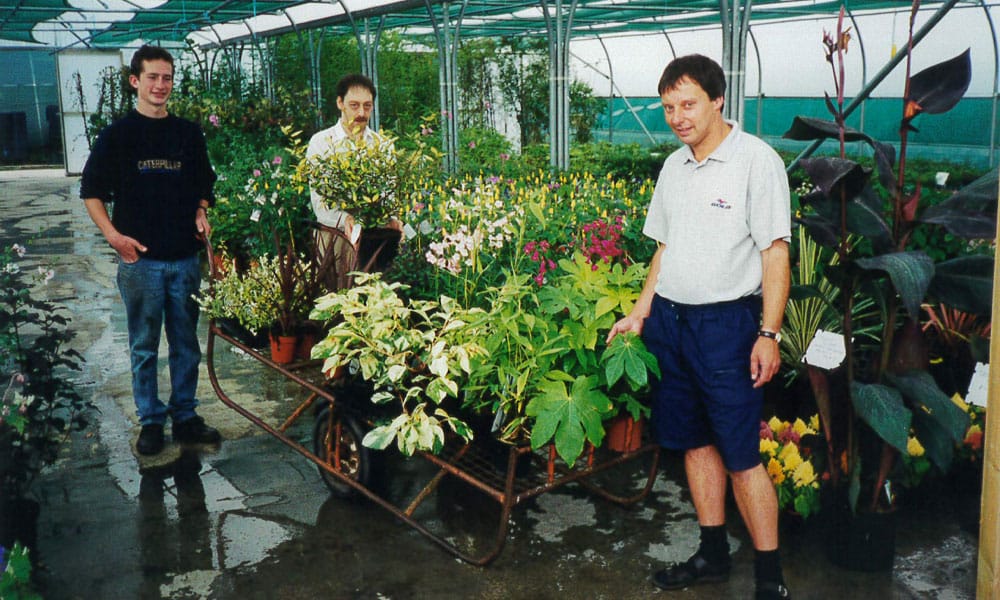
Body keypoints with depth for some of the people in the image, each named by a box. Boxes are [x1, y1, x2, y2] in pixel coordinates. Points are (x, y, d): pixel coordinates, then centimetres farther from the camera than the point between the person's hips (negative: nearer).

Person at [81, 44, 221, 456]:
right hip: (139, 257, -3)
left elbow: (204, 186, 19)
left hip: (185, 256, 3)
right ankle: (151, 421, 19)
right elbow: (91, 192, 2)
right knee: (144, 346, 6)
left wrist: (201, 215, 0)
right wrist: (114, 235, -11)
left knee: (186, 343, 10)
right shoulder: (118, 135, 0)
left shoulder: (189, 134, 9)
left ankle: (185, 417, 22)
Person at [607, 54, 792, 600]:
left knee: (741, 455, -4)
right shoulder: (673, 166, 12)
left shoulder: (756, 160, -9)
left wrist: (768, 334, -15)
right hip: (669, 320, 7)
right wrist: (640, 313, 14)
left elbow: (775, 253, -11)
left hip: (726, 323, -7)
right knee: (694, 442, 14)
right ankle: (713, 555, 28)